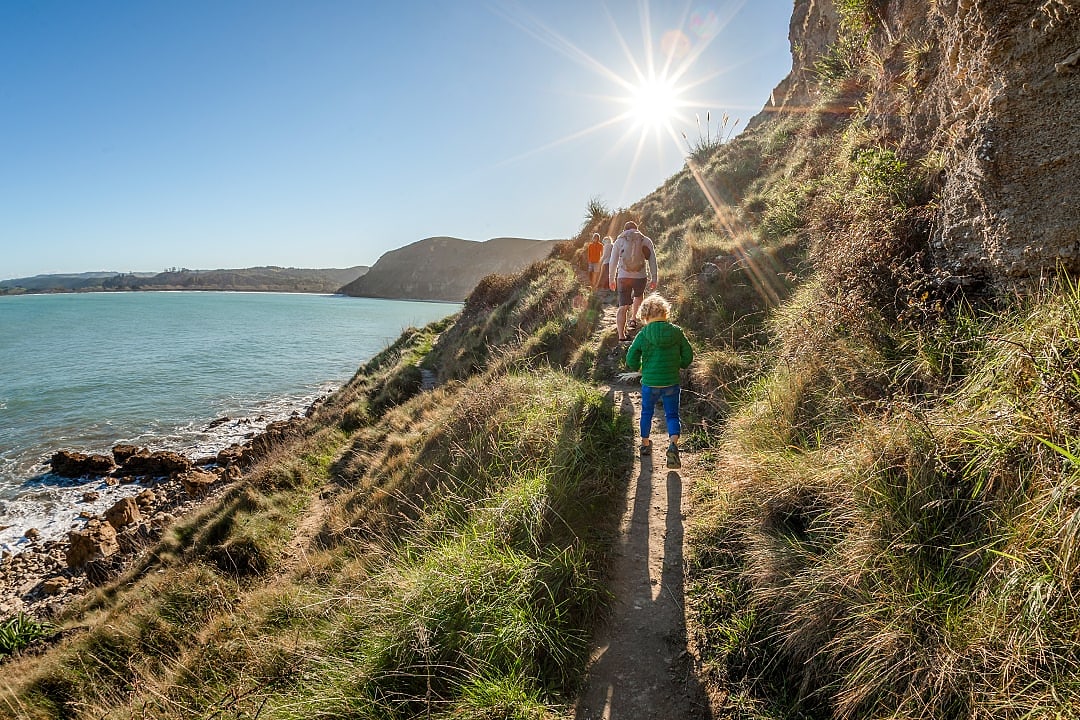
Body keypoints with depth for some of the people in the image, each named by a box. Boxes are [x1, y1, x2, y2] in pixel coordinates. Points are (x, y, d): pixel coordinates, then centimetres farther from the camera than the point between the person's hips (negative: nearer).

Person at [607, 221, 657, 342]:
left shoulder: (619, 241, 9)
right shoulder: (646, 241, 8)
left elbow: (613, 262, 9)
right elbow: (652, 261, 5)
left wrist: (611, 279, 17)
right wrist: (654, 279, 8)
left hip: (623, 277, 0)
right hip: (640, 277, 0)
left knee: (623, 307, -1)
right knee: (639, 295, 33)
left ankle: (621, 336, -8)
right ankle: (633, 317, 38)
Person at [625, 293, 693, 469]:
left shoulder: (643, 334, -10)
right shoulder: (677, 332, -5)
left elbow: (631, 360, -8)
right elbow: (688, 356, 1)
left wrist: (640, 368, 12)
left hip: (649, 383, 0)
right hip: (672, 382, 1)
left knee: (646, 412, 20)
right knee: (672, 415, 12)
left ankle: (645, 444, 34)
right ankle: (673, 444, -11)